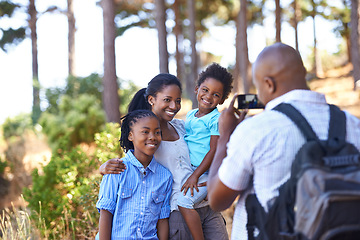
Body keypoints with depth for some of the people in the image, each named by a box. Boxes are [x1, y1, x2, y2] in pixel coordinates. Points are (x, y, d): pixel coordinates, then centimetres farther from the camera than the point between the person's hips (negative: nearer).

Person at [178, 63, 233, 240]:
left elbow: (214, 151, -15)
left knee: (183, 202, -19)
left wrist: (195, 175, -19)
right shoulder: (190, 115, 12)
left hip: (206, 173, -8)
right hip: (187, 170, 8)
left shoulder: (216, 119, -11)